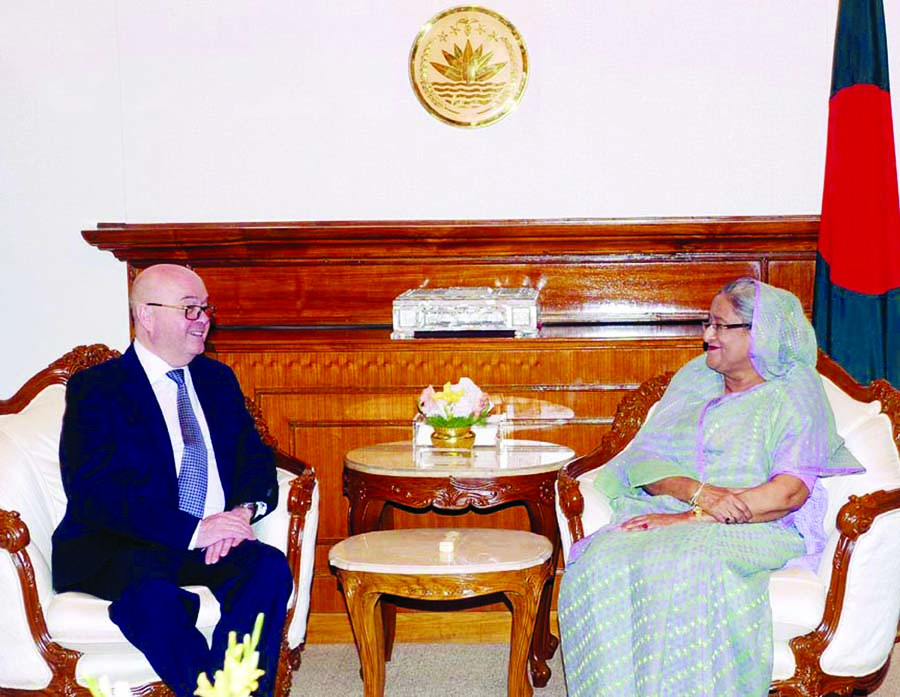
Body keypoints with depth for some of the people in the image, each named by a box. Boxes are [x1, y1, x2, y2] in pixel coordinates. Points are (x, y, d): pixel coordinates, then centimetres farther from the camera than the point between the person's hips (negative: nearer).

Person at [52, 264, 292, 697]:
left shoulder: (217, 378, 17)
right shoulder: (94, 388, -1)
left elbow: (255, 458, 13)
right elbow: (92, 494, -13)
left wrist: (244, 510, -12)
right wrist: (192, 530, -23)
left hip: (211, 543, 5)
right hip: (117, 547, -5)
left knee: (270, 568, -26)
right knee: (152, 594, -37)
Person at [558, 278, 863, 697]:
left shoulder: (796, 392, 4)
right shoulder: (695, 376, 19)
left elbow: (789, 492, -11)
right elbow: (645, 457, 8)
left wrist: (694, 517, -18)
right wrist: (696, 491, -14)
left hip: (755, 531, -4)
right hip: (670, 510, 5)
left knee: (679, 566, -37)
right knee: (603, 559, -28)